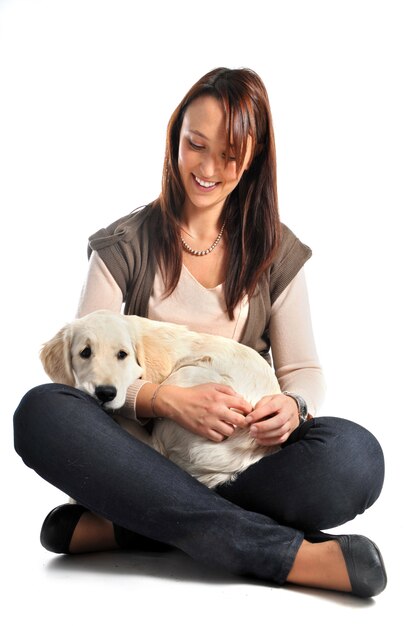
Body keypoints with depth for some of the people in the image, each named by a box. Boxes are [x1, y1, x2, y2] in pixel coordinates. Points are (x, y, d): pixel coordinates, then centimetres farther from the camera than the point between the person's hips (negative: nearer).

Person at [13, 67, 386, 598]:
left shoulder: (276, 251, 8)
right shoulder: (125, 244, 3)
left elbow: (304, 370, 6)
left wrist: (291, 407, -19)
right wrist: (167, 399, -24)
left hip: (243, 452, 1)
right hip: (144, 449, 0)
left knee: (355, 456, -29)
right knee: (41, 410, -32)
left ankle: (121, 526, -24)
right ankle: (286, 553, -32)